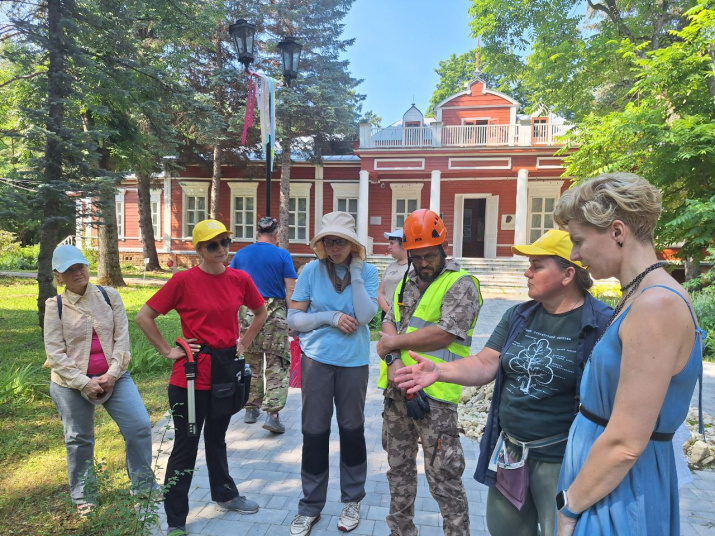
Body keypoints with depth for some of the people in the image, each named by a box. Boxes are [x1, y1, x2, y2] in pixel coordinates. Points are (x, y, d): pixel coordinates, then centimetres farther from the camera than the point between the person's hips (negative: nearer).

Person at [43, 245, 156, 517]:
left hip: (113, 377, 1)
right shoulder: (55, 306, -4)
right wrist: (84, 382, -15)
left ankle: (143, 485, 13)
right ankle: (84, 497, 34)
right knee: (79, 439, 13)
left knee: (140, 425, -7)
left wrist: (112, 374, -13)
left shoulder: (109, 296, -1)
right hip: (71, 383, -1)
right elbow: (55, 353, -7)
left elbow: (122, 339, -3)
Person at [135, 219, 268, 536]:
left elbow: (260, 312, 15)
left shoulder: (240, 279, -1)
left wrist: (244, 343, 8)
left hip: (226, 369, 5)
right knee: (186, 445, 6)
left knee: (216, 437, 23)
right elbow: (144, 317, -9)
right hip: (192, 373, -4)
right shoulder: (184, 280, -13)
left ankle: (225, 495, 42)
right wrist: (168, 351, -10)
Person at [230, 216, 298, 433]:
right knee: (278, 365, 3)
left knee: (251, 363, 17)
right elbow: (291, 290, -7)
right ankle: (272, 412, -7)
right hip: (275, 312, -3)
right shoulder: (282, 255, -2)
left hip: (247, 312, 4)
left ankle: (251, 408, 27)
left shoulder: (241, 254, 8)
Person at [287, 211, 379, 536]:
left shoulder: (367, 271, -6)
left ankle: (352, 501, 34)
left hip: (354, 362, 0)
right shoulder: (311, 271, -6)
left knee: (352, 429, 15)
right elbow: (293, 319, -6)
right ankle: (310, 506, 27)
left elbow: (364, 316, -18)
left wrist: (355, 274, -18)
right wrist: (329, 317, -19)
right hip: (317, 360, 0)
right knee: (314, 431, 8)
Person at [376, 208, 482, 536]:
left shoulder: (461, 285, -8)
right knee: (399, 467, 20)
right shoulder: (406, 283, 14)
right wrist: (394, 361, -11)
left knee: (444, 477, 1)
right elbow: (389, 323, 8)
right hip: (396, 388, 7)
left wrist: (396, 342, -9)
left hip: (435, 394, -7)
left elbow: (445, 333, -19)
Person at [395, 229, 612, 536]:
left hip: (560, 460, -6)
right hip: (508, 451, 6)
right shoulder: (518, 316, 3)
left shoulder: (600, 325, -16)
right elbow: (485, 364, 0)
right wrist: (439, 371, -15)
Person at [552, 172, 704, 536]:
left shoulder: (656, 306, -23)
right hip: (602, 477, 8)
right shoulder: (638, 297, 6)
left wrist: (569, 507, -11)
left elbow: (625, 444, -24)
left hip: (618, 496, -8)